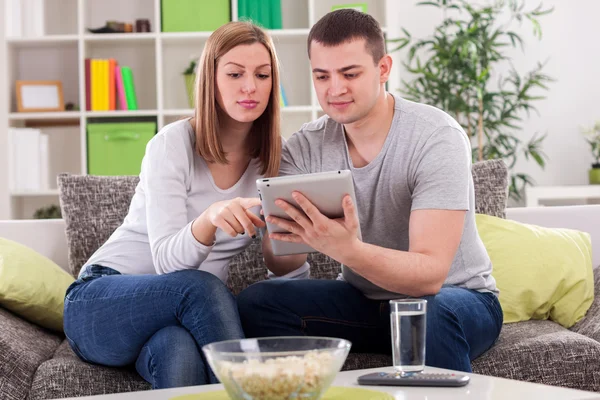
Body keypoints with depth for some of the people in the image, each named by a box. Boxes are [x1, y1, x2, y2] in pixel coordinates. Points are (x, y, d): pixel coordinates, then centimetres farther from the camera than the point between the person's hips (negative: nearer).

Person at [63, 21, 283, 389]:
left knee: (180, 352, -36)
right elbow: (167, 260, -21)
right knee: (199, 286, -34)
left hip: (192, 314, 2)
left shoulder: (275, 157, 1)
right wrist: (209, 219, -41)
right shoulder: (173, 144, -11)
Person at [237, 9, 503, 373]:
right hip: (365, 299, 4)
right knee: (256, 302, -18)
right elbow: (281, 263, -15)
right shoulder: (305, 148, -6)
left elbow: (430, 274, -29)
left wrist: (345, 249, -47)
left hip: (457, 296, -4)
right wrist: (283, 233, -39)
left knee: (430, 314, -38)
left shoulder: (437, 138, -21)